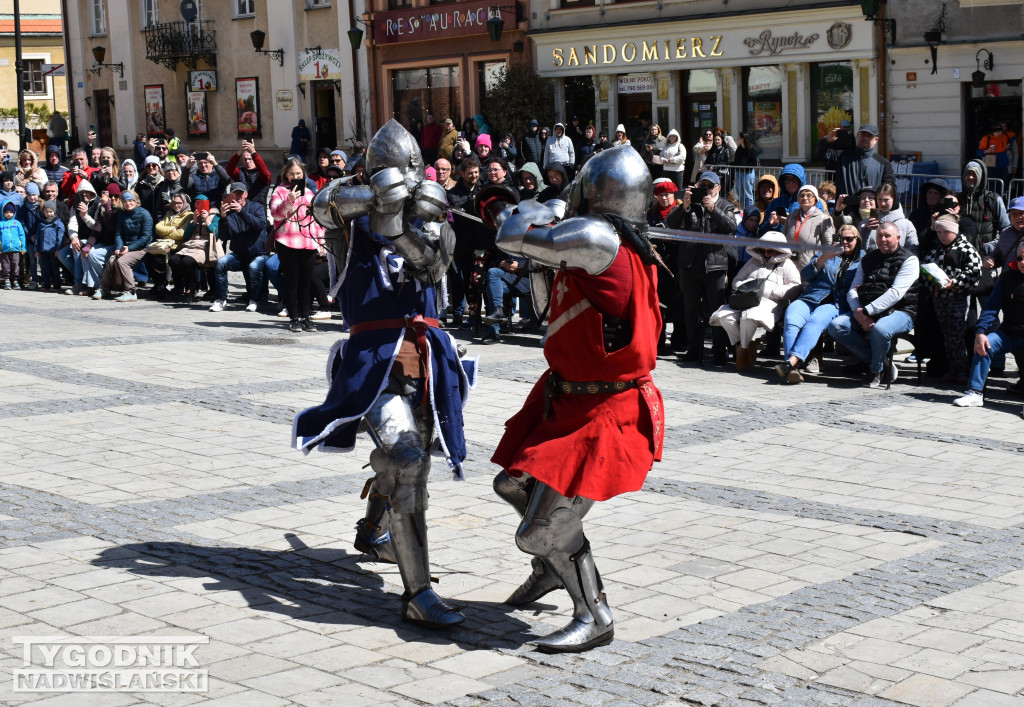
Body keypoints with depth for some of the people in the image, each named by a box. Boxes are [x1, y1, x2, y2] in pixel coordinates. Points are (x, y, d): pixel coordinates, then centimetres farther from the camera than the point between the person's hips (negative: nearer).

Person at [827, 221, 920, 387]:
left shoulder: (909, 260, 0)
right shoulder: (867, 260, 20)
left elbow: (895, 293, -13)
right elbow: (853, 291, 11)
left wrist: (866, 311, -19)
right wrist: (859, 315, -11)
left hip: (900, 312, -6)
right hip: (867, 314, 6)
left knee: (880, 329, -39)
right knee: (836, 325, -18)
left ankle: (876, 370, -8)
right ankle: (883, 362, -13)